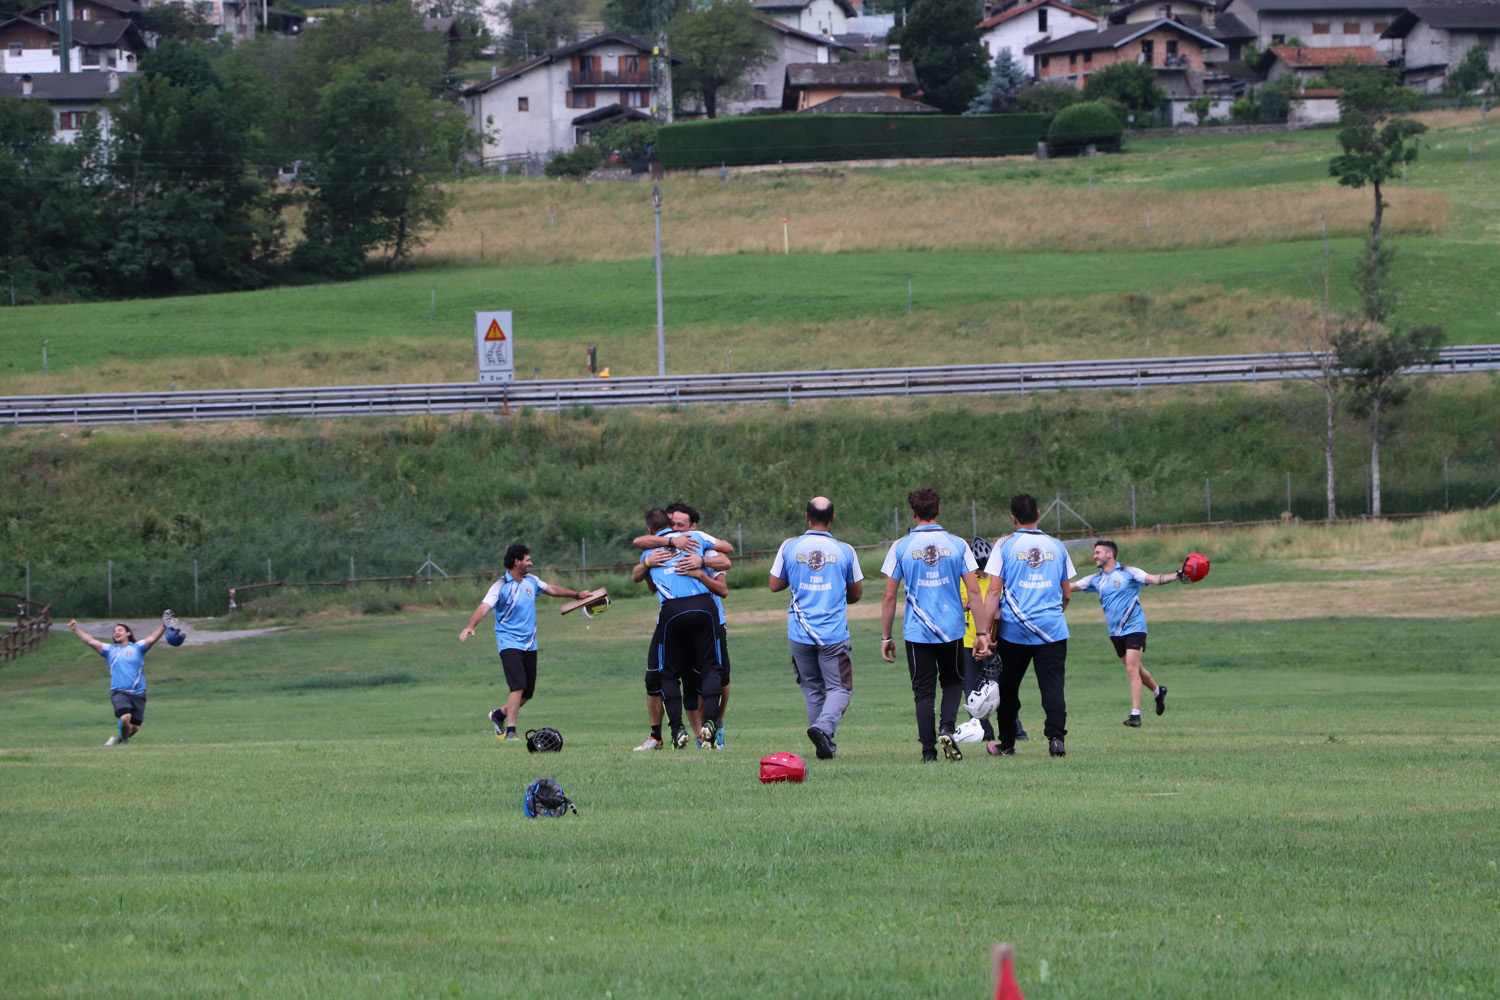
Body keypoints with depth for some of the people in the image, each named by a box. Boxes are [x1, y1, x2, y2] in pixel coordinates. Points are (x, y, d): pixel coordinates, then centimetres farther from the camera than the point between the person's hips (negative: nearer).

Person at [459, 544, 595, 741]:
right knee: (518, 686, -22)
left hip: (529, 644, 7)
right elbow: (484, 607, -25)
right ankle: (510, 731, -17)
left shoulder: (530, 581, 9)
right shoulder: (501, 586, -12)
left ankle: (499, 715, 31)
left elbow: (551, 589, 28)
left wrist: (577, 594, 35)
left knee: (527, 692, 7)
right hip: (509, 642, -7)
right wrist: (470, 627, -41)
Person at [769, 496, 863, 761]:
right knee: (839, 688, 2)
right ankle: (824, 726, -24)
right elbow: (857, 593, 9)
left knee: (813, 689, 14)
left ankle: (825, 745, 13)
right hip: (834, 634, -2)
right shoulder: (844, 551, -2)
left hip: (800, 633, 2)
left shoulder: (790, 547, -2)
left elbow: (775, 585, 8)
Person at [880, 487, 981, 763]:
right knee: (953, 682, 20)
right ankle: (947, 728, -4)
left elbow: (889, 597, -2)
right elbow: (974, 590, -3)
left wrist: (886, 637, 6)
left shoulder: (901, 547, -2)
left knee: (923, 691, 8)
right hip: (952, 630, 1)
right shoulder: (957, 544, 0)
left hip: (917, 633, -1)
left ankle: (928, 749, 3)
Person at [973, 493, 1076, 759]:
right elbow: (1067, 593, 14)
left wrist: (983, 632, -7)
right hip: (1052, 630, 1)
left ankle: (1007, 744, 21)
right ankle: (1056, 736, -21)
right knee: (1052, 685, -1)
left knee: (1008, 688, 13)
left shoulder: (1005, 546, -2)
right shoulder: (1056, 546, 8)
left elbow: (994, 592, -7)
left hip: (1014, 630, -1)